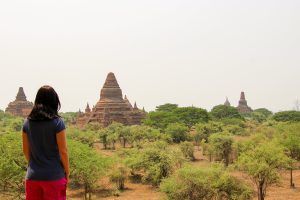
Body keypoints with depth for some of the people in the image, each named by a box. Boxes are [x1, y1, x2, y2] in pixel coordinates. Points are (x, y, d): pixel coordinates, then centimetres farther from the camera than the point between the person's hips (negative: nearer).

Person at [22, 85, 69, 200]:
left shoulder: (27, 123, 2)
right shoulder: (57, 123, -10)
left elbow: (26, 151, 8)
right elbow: (63, 151, -9)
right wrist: (67, 171, 4)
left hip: (32, 176, 4)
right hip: (54, 176, -4)